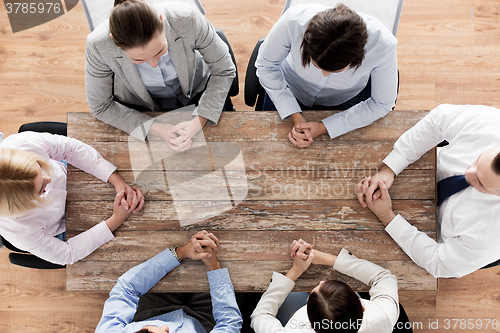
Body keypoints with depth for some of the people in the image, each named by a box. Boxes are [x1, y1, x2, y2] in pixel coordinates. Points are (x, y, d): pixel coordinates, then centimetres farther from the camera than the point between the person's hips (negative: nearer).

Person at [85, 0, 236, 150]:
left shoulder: (188, 19, -34)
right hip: (141, 108, 0)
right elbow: (100, 107, -18)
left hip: (196, 92, 1)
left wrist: (198, 122, -30)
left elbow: (223, 71, -19)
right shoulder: (99, 45, -32)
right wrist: (156, 129, -29)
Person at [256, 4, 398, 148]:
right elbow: (266, 65, -19)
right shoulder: (293, 21, -38)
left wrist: (324, 127, -28)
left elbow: (382, 104, -21)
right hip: (292, 88, 1)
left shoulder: (383, 45, -37)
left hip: (349, 97, 0)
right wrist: (295, 115, -25)